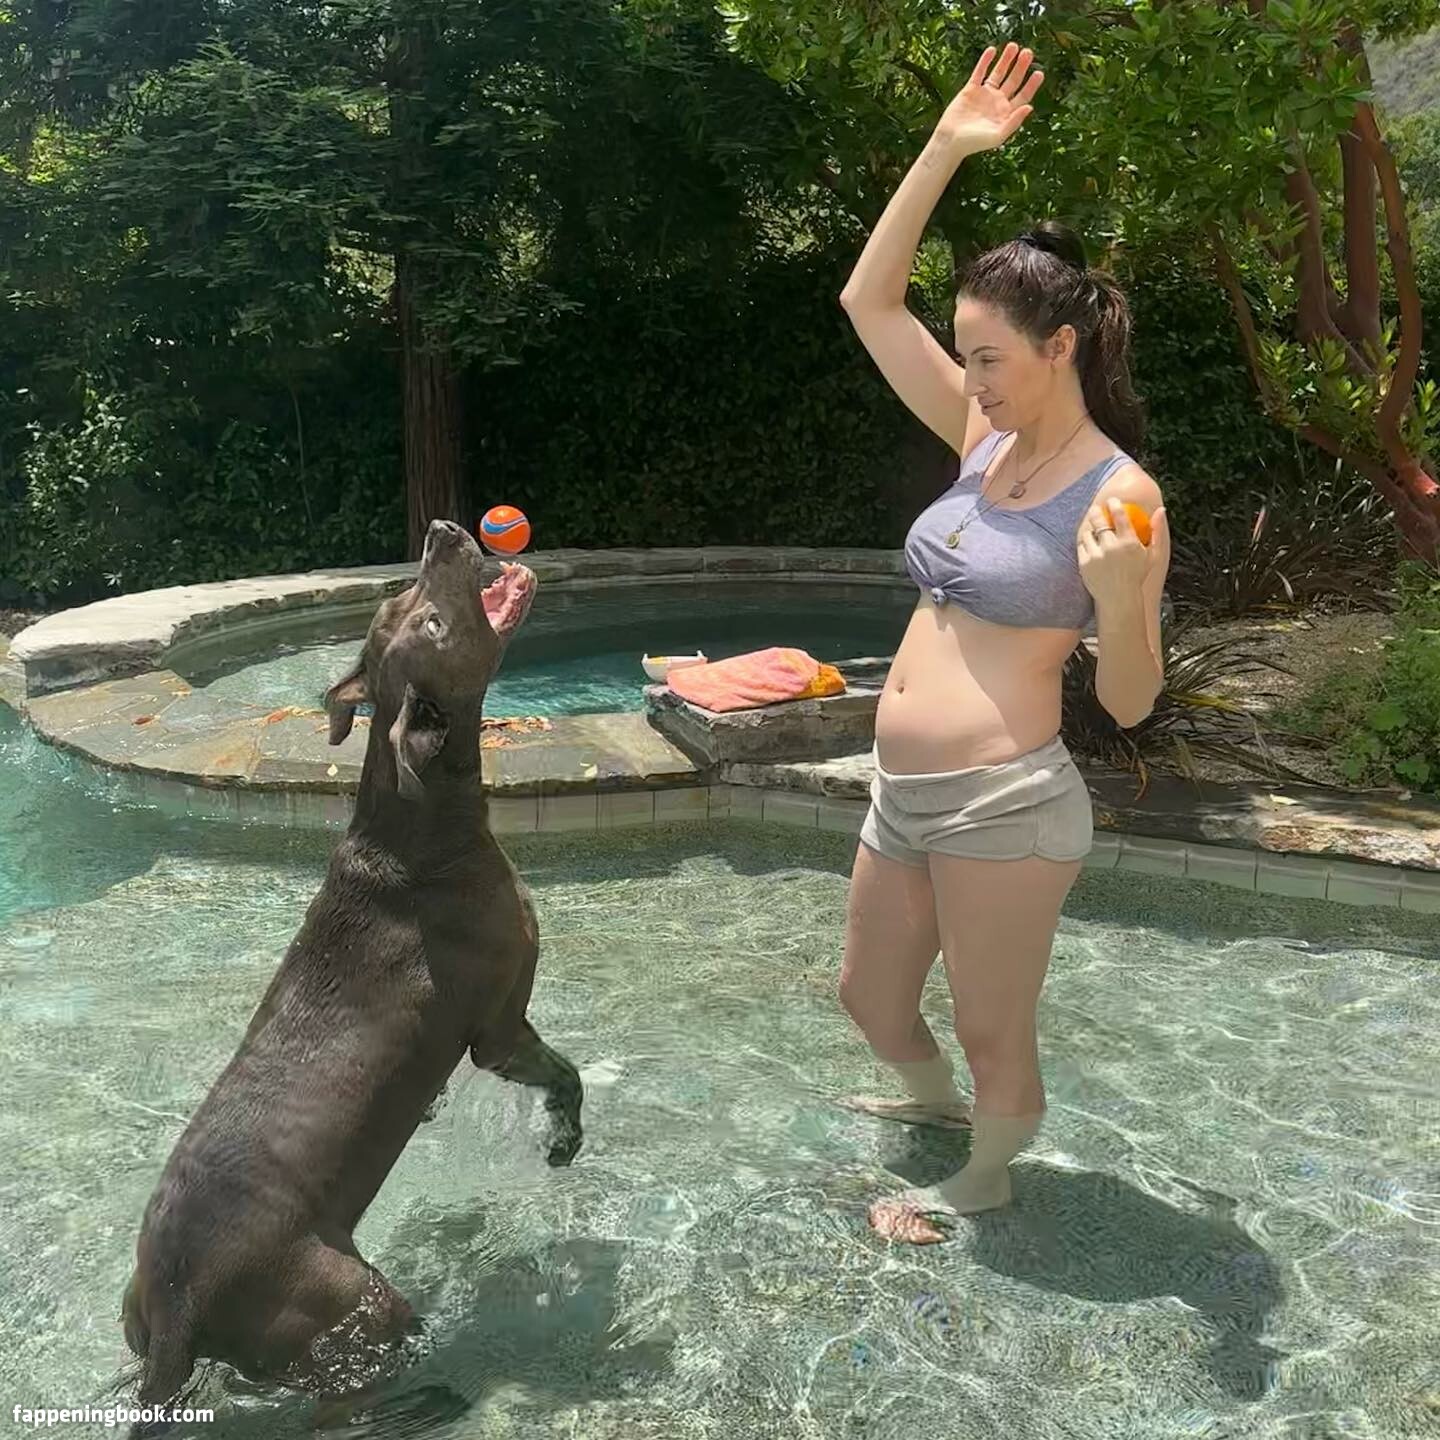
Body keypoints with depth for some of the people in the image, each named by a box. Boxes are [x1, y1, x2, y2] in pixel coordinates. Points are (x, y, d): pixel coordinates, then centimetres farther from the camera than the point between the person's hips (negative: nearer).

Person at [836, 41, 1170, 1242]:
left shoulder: (1121, 495, -12)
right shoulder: (984, 442, 7)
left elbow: (1130, 705, -11)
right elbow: (870, 302, 9)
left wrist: (1122, 598, -31)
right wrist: (944, 151, 2)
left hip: (1007, 807, -7)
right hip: (902, 797, 8)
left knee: (992, 1032, 12)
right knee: (871, 1002, 25)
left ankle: (985, 1180, 42)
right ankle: (938, 1103, 56)